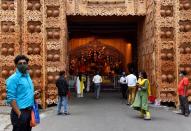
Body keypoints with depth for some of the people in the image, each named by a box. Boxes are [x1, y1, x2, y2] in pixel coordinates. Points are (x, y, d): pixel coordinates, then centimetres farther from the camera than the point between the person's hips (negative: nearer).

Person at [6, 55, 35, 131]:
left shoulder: (28, 76, 11)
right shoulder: (13, 78, -13)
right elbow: (11, 98, -19)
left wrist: (34, 94, 4)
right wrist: (19, 113, -21)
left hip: (29, 111, 8)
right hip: (21, 112, -8)